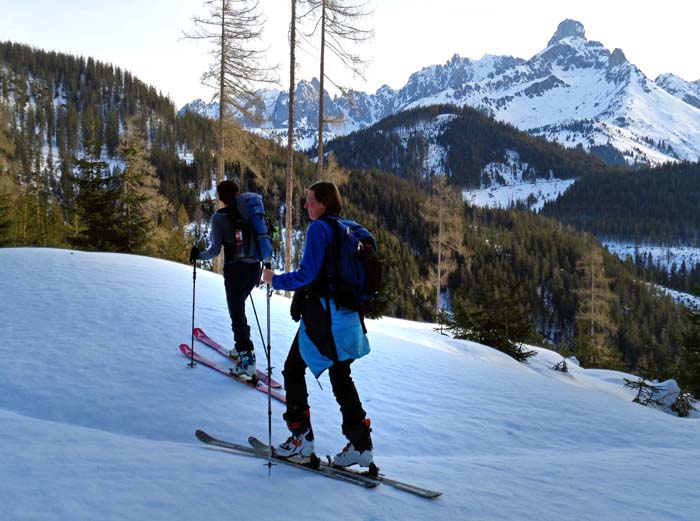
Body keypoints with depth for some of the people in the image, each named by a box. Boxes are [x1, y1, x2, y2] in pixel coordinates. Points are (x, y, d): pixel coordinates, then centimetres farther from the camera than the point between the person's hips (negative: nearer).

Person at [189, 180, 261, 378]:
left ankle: (247, 357, -5)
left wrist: (198, 255, 6)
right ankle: (241, 347, 27)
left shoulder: (219, 217, -8)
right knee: (239, 307, 24)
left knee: (237, 312, 1)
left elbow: (215, 250, -10)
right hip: (254, 268, 5)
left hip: (235, 269, -5)